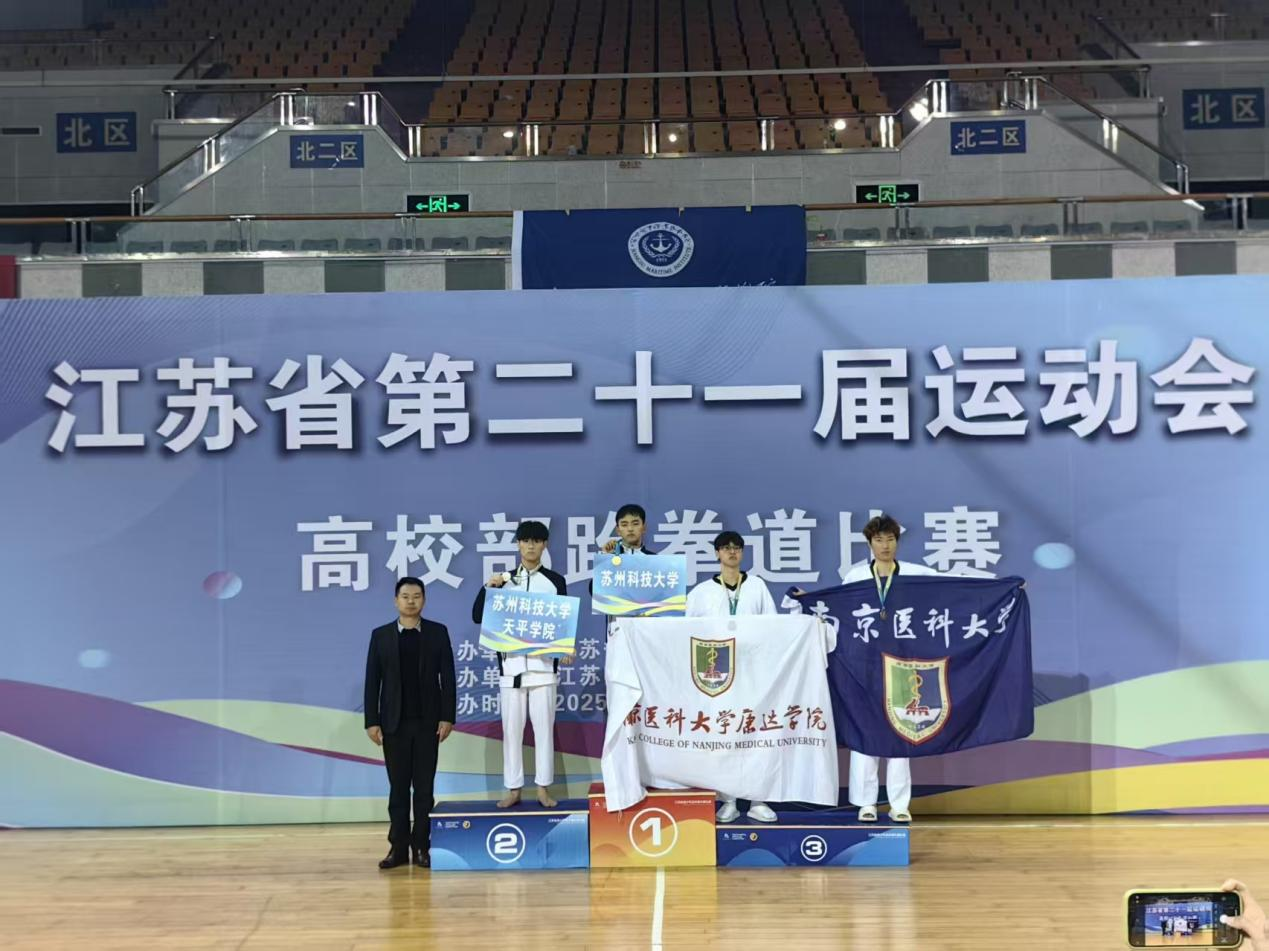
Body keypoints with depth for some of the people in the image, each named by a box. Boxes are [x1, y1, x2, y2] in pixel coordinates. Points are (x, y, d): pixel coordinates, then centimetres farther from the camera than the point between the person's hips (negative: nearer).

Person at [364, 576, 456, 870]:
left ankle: (421, 846, 6)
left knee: (424, 787, 2)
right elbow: (372, 681, 2)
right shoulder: (381, 635, 4)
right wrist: (371, 721, -4)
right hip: (394, 722, 1)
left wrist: (447, 717, -6)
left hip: (427, 721, 0)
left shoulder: (438, 633, 3)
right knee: (398, 787, 4)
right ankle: (398, 847, 7)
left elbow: (447, 677, 1)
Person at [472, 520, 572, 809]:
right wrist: (488, 587, -9)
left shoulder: (555, 581, 6)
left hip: (543, 664, -1)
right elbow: (478, 617, 5)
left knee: (544, 727, 0)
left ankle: (543, 788, 7)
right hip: (511, 664, 1)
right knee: (511, 728, 3)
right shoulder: (504, 580, 8)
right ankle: (513, 789, 8)